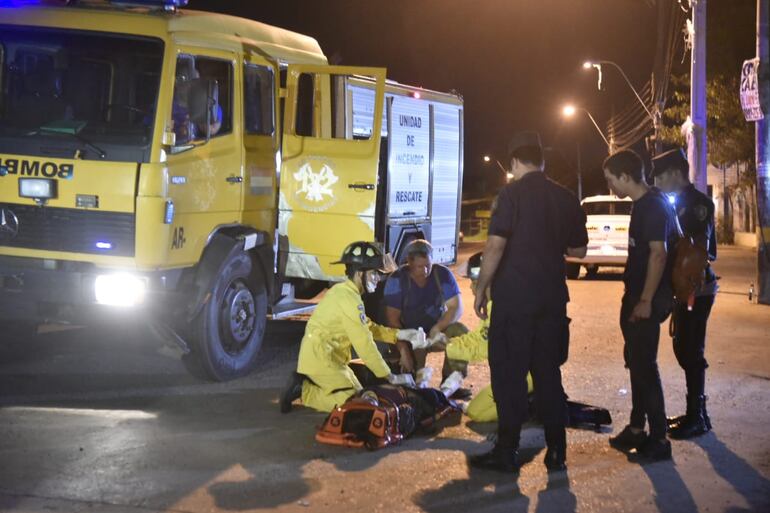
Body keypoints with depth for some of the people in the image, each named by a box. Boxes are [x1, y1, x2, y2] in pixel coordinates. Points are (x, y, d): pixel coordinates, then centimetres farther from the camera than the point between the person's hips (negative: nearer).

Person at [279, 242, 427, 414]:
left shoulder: (342, 291, 13)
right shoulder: (350, 299, -18)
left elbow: (368, 328, 16)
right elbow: (365, 344, -20)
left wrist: (399, 334, 4)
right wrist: (390, 377, -14)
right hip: (321, 360, -10)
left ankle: (304, 384, 10)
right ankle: (303, 391, -7)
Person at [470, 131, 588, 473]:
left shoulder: (514, 193, -9)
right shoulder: (566, 198, 8)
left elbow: (496, 245, -16)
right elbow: (578, 250, 15)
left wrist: (481, 290, -8)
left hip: (514, 296, -5)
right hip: (552, 298, 5)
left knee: (509, 374, 2)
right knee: (548, 373, 11)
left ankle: (506, 451, 4)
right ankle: (556, 452, 13)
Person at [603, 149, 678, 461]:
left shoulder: (654, 205, -17)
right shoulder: (643, 204, 13)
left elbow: (658, 254, -23)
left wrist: (646, 301, -25)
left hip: (647, 299, -10)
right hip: (636, 295, 10)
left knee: (644, 365, -6)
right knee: (636, 361, 16)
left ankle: (659, 439, -1)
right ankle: (637, 428, 27)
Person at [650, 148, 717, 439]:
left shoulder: (698, 203, -13)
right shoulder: (680, 204, 15)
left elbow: (701, 249, -20)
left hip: (696, 289, -9)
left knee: (692, 352, -5)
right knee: (684, 349, 14)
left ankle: (697, 417, 3)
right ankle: (695, 412, 24)